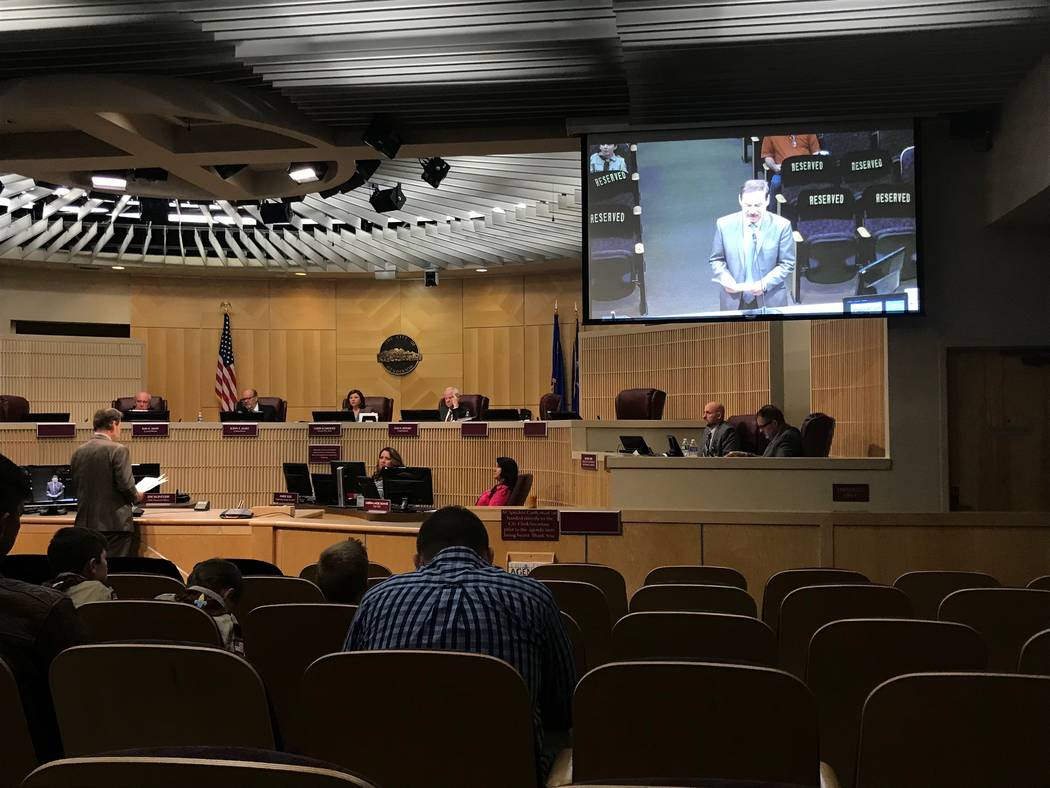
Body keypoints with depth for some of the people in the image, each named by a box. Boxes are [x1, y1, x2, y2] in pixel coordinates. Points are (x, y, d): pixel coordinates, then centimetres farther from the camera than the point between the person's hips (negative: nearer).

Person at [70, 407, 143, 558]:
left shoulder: (78, 452, 8)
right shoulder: (117, 450, -10)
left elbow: (77, 487, 12)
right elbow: (126, 484, -15)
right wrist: (136, 496, 5)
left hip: (86, 523, 6)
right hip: (115, 523, -6)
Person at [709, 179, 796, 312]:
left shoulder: (781, 226, -7)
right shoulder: (724, 224, -3)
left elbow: (787, 264, -4)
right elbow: (716, 260, 5)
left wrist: (765, 284, -19)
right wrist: (725, 278, -15)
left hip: (770, 300, -1)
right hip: (734, 301, 1)